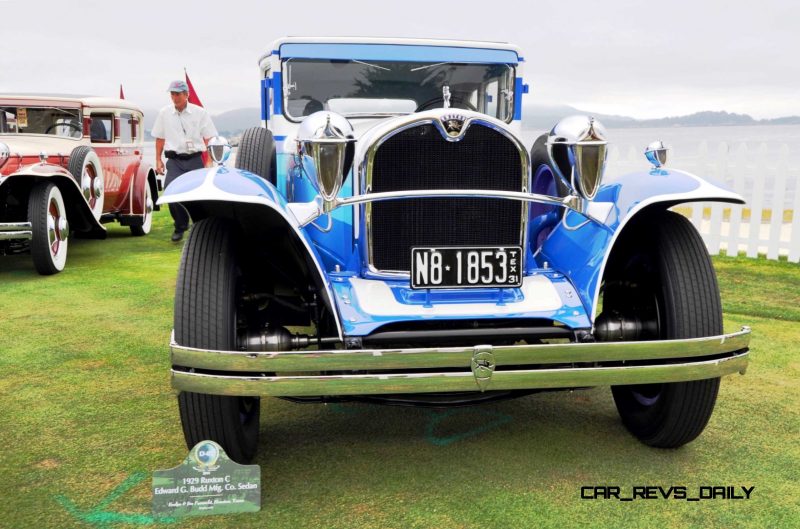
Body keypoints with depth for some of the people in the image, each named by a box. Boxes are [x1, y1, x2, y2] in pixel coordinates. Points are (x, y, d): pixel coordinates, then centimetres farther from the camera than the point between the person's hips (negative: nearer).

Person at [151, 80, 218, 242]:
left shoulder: (199, 113, 2)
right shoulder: (164, 113, 7)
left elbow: (208, 138, 3)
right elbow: (160, 138, 14)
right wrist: (158, 160, 9)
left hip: (195, 160, -1)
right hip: (174, 161, 1)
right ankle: (180, 226, 5)